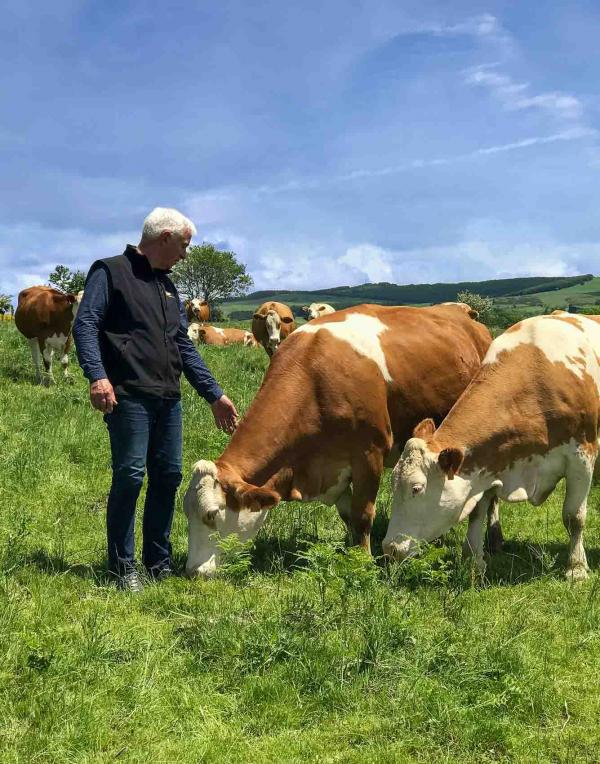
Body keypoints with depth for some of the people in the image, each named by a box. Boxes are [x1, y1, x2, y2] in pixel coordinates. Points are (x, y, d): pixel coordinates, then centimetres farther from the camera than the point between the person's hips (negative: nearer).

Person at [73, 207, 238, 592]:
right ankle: (123, 566, 3)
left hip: (168, 399, 7)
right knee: (130, 476, -9)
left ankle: (159, 562, 20)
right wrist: (97, 376, -24)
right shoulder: (110, 272, 1)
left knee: (168, 475, 8)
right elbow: (85, 325, -9)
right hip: (128, 396, -7)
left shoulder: (168, 287, 23)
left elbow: (185, 347, 23)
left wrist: (215, 395, 20)